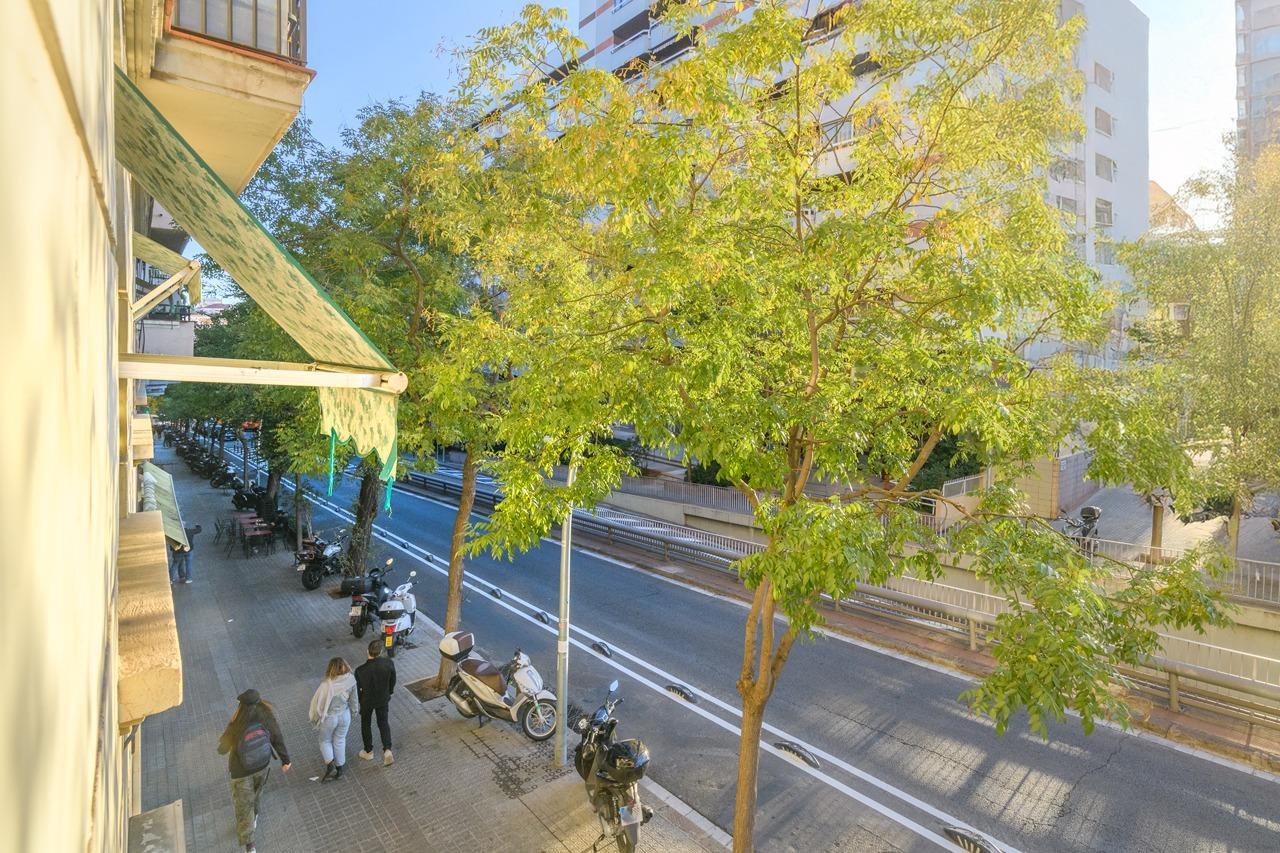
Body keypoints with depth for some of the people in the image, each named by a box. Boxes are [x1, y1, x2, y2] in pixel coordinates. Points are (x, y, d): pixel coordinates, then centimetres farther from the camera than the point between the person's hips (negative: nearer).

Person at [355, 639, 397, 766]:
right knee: (383, 723, 21)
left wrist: (358, 701, 7)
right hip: (383, 699, 1)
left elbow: (356, 688, -14)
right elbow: (393, 681, -8)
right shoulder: (389, 663, -26)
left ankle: (368, 752, 40)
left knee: (366, 724, 24)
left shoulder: (360, 670, -32)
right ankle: (387, 750, 11)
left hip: (367, 701, -1)